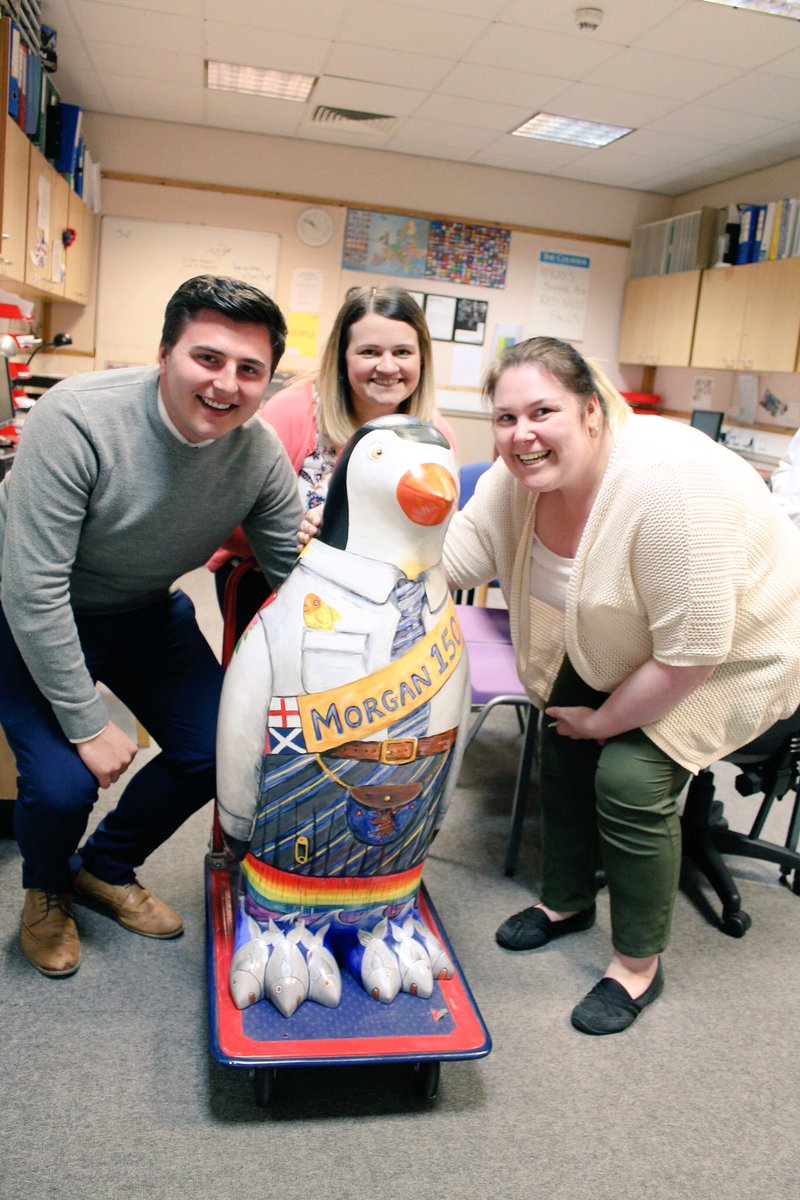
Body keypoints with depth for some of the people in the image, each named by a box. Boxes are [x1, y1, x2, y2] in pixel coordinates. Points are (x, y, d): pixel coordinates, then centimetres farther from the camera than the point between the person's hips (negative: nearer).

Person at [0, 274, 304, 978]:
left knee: (218, 751, -2)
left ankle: (106, 868, 28)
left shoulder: (262, 456, -17)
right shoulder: (78, 419, -32)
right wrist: (86, 723, -24)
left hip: (144, 614, 5)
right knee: (62, 782, -19)